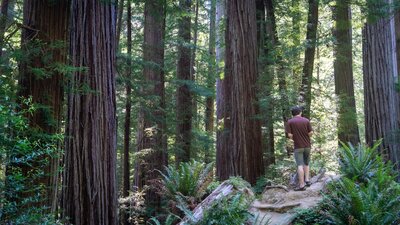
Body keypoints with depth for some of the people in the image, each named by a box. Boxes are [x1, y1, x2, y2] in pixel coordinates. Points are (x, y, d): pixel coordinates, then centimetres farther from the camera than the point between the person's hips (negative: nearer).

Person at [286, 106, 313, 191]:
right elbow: (311, 133, -2)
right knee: (306, 164, 20)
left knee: (300, 165, -4)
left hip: (298, 146, -3)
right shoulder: (306, 120, 0)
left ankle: (301, 185, -7)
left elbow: (289, 135, -11)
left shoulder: (290, 122, -6)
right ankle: (307, 180, 11)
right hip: (307, 145, 3)